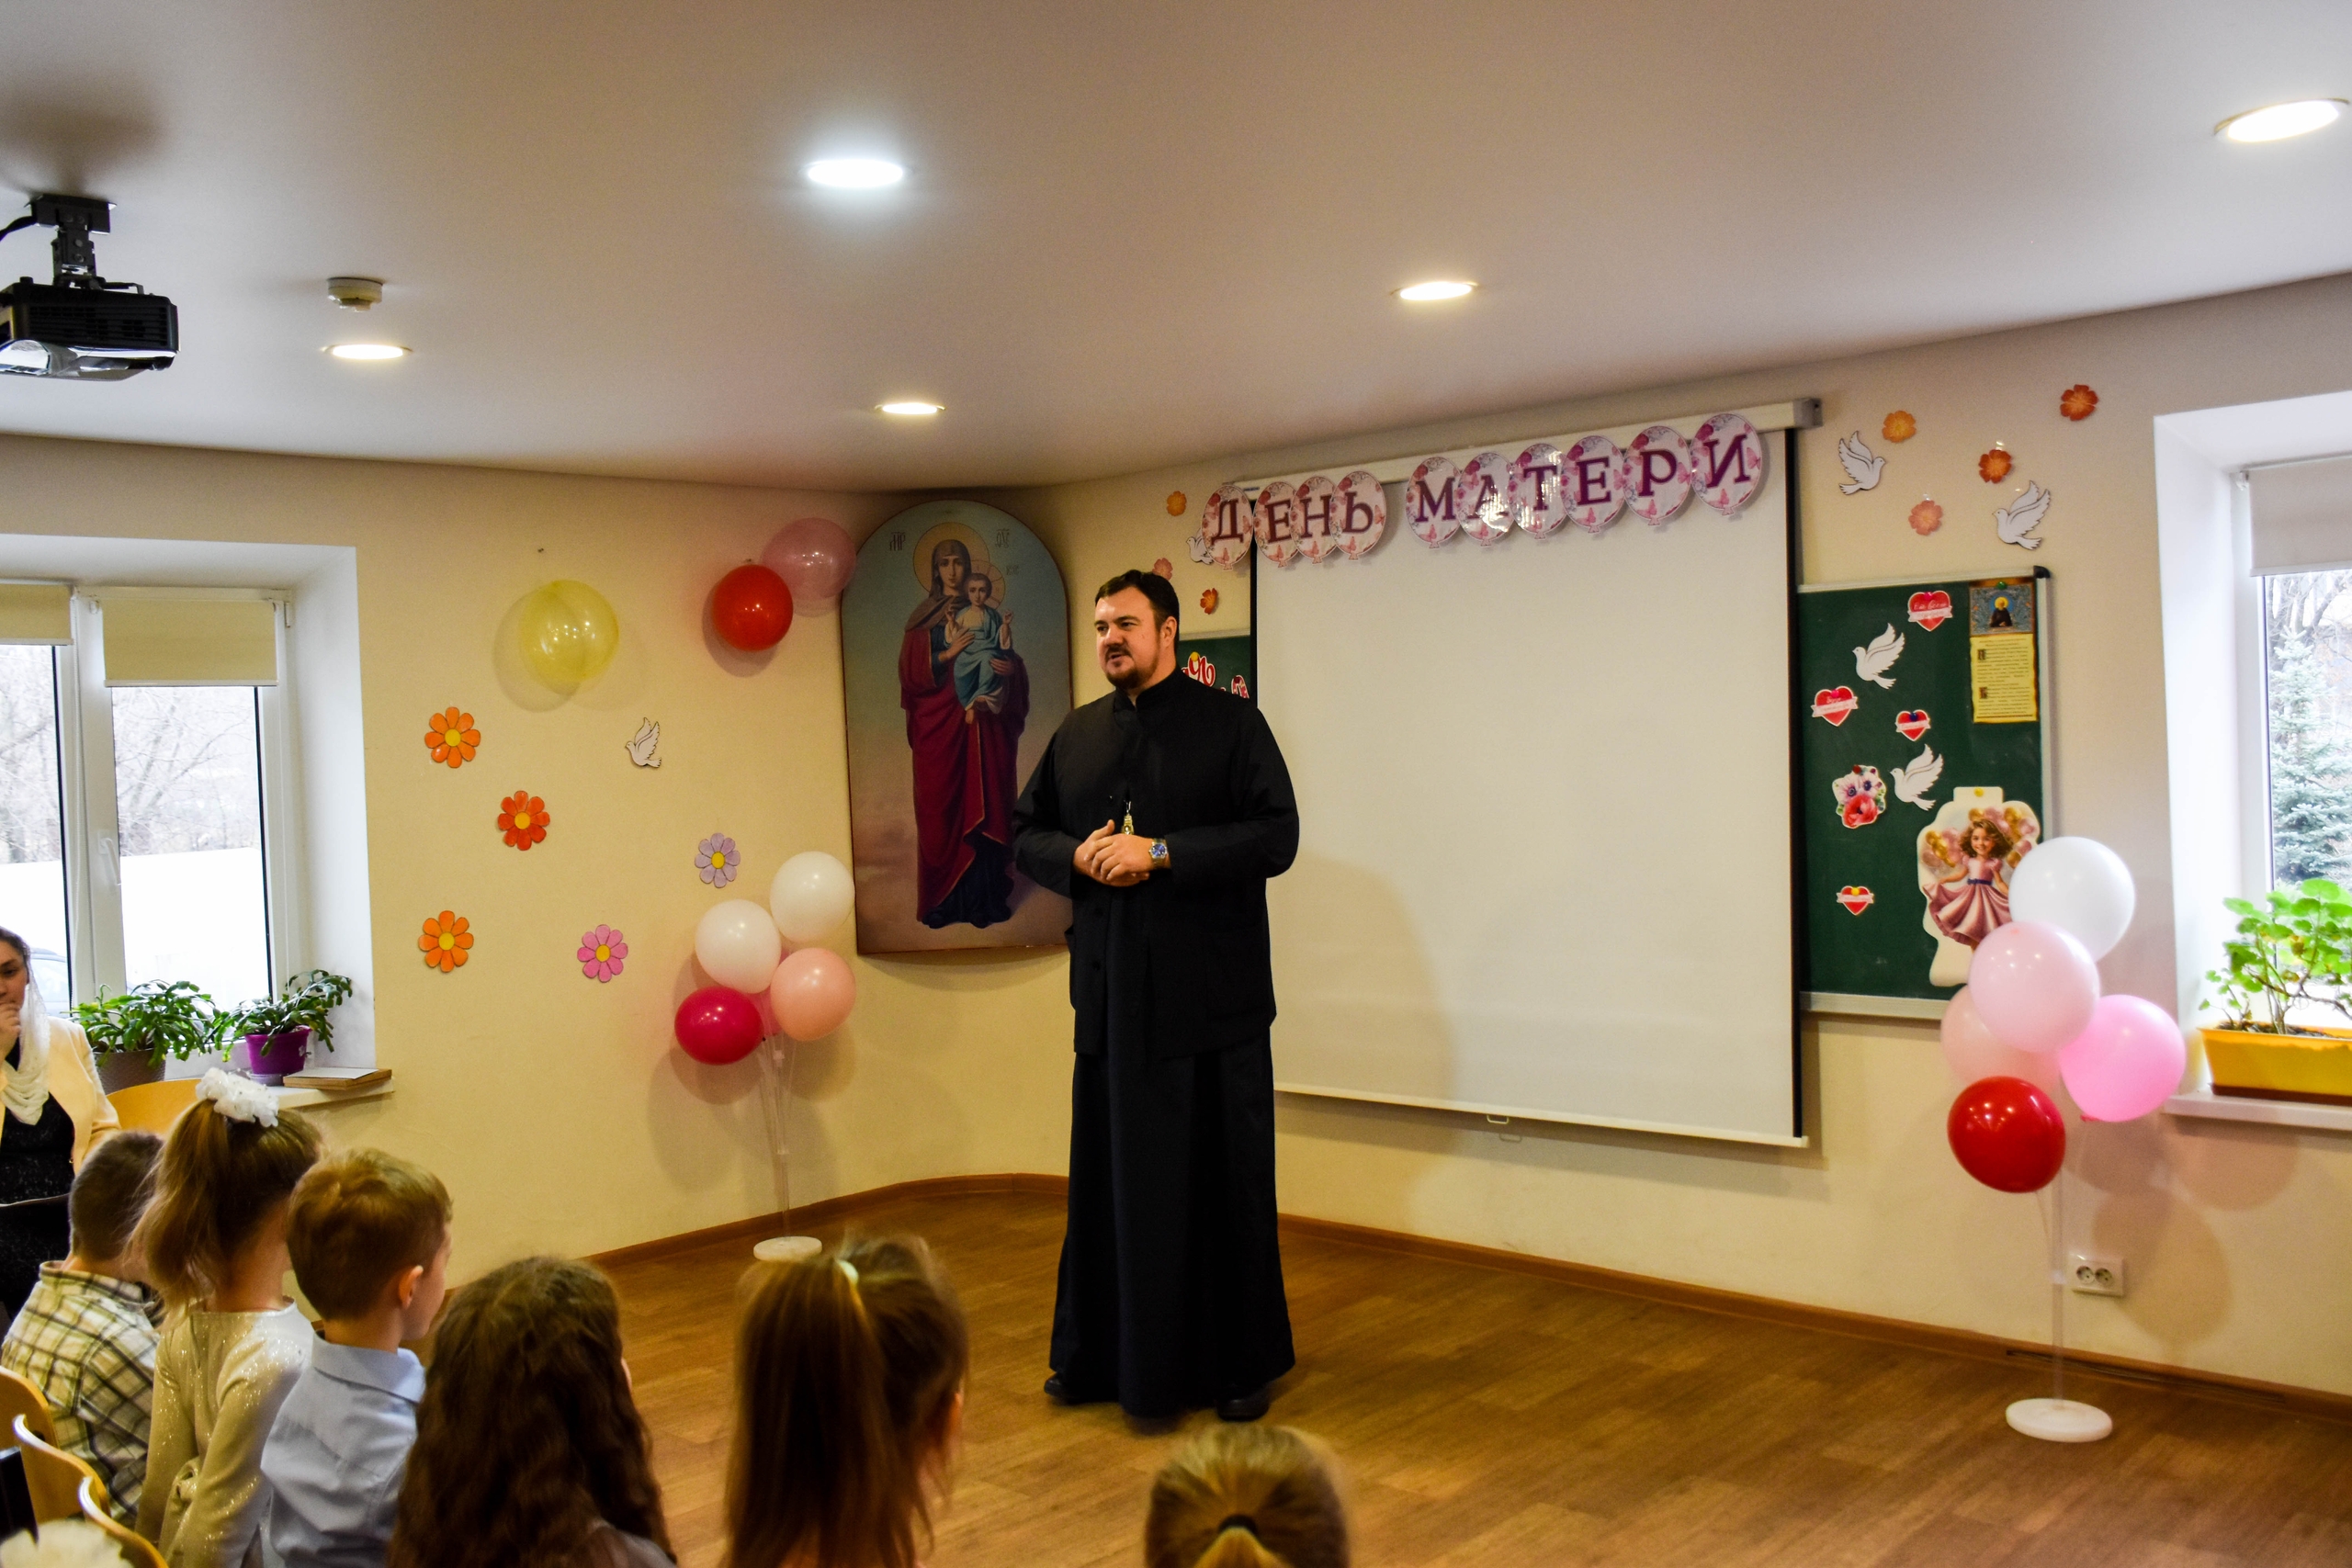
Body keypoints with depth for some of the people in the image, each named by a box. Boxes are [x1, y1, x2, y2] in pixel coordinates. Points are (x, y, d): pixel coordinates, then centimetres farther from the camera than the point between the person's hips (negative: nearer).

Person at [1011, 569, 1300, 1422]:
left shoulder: (1231, 724, -3)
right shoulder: (1076, 734, 13)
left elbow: (1276, 837, -12)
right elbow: (1025, 833, 17)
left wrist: (1159, 853, -18)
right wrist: (1078, 857, -5)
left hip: (1209, 997, -4)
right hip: (1110, 992, 5)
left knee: (1223, 1181, 3)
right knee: (1108, 1176, 11)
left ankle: (1241, 1365, 16)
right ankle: (1100, 1356, 25)